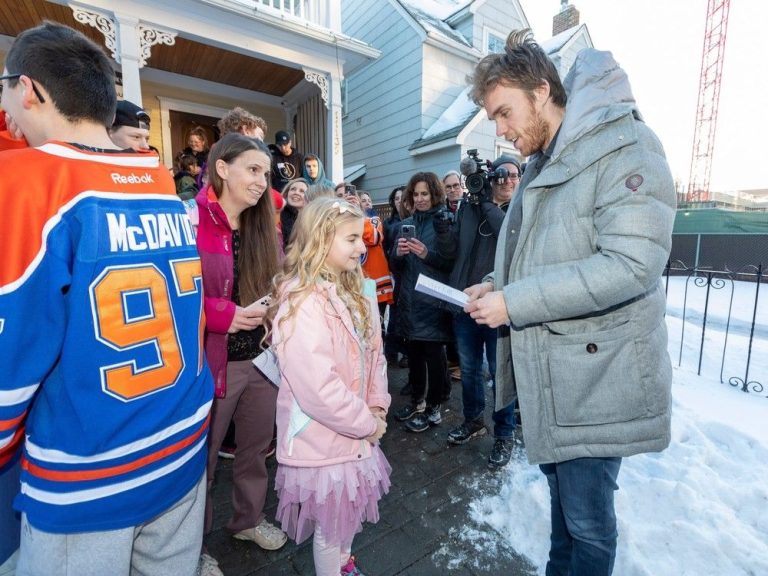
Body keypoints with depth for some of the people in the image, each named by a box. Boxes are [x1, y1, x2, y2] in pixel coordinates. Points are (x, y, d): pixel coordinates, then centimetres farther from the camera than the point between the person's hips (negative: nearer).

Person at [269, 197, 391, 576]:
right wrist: (367, 424, -15)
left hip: (354, 431, 8)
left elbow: (374, 352, 8)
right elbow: (317, 389, -28)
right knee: (331, 527, 16)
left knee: (350, 514, 28)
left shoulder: (355, 292, 3)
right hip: (324, 439, -8)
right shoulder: (302, 303, -25)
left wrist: (377, 408, -1)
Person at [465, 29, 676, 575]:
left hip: (595, 375, -8)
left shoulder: (624, 146, -12)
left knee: (587, 517, 10)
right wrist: (495, 286, 2)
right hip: (546, 371, 8)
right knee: (561, 490, 26)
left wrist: (515, 303, -23)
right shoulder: (540, 167, 14)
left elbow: (631, 263, -25)